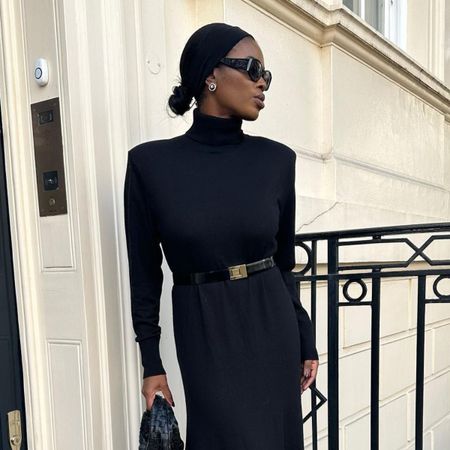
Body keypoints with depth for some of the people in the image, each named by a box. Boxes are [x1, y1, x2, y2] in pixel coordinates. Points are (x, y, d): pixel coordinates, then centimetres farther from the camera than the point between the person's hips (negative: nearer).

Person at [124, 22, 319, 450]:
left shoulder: (276, 159, -2)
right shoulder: (151, 162, -9)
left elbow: (285, 261, 6)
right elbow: (144, 272, -3)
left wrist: (305, 341, 10)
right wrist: (151, 363, -1)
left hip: (271, 324, 3)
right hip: (204, 332, -3)